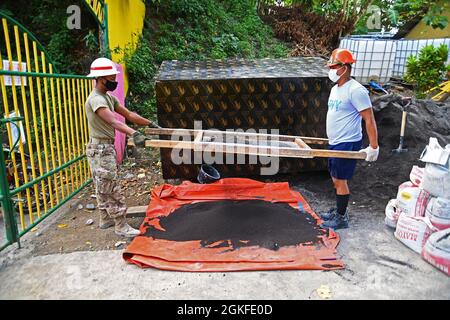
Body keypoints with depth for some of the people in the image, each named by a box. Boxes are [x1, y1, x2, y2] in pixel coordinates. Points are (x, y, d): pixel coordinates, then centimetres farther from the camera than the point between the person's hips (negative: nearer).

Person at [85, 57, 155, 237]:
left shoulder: (108, 97, 12)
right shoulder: (96, 99, -19)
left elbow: (129, 115, 12)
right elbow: (113, 121, -35)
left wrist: (150, 124, 9)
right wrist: (134, 134, -49)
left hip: (106, 148, 10)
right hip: (100, 149, -10)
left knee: (103, 188, 18)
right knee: (112, 189, -5)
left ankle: (105, 219, 31)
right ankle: (121, 226, 2)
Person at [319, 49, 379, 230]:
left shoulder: (355, 90, -17)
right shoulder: (335, 89, 12)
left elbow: (369, 119, -17)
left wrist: (373, 147, -18)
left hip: (347, 144, -9)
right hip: (334, 143, 9)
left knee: (341, 181, -1)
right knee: (336, 179, 16)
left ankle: (341, 218, 13)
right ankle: (339, 211, 32)